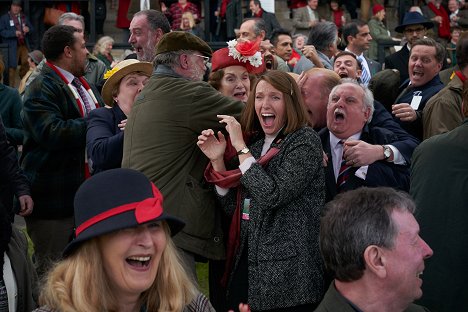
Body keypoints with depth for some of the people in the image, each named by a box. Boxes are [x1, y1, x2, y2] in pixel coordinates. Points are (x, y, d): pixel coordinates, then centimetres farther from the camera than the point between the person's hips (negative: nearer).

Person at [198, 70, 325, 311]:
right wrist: (217, 160, -1)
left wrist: (241, 147, -16)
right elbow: (233, 207, 11)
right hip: (246, 263, 7)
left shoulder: (305, 141, -8)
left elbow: (273, 195, -22)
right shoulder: (255, 143, 12)